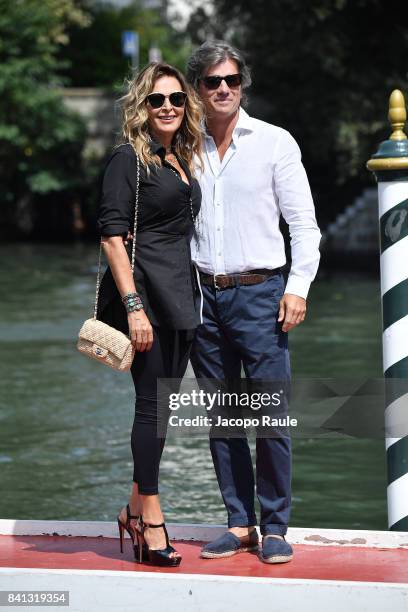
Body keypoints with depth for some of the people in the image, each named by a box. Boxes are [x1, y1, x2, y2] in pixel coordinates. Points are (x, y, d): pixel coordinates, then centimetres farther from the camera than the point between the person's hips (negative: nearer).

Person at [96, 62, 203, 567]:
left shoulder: (182, 160, 15)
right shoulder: (128, 159, -6)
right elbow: (112, 235, -12)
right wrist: (134, 307, -18)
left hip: (180, 297, 7)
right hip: (145, 293, -7)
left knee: (161, 403, 10)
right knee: (152, 401, -4)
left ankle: (135, 511, 21)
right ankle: (150, 516, 4)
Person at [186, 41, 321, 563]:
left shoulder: (274, 142, 2)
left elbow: (303, 221, 2)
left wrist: (298, 286, -8)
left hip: (260, 291, -3)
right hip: (202, 294, 3)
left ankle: (275, 527, 3)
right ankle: (239, 524, 13)